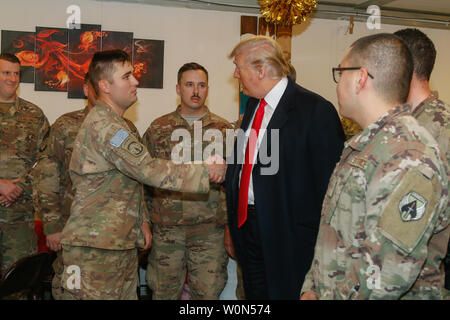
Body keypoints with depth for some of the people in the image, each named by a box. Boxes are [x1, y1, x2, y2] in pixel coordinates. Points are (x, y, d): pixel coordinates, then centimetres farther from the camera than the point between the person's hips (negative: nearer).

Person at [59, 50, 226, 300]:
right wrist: (205, 172, -18)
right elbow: (149, 170, -23)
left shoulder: (115, 123, 17)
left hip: (122, 242, 9)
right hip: (96, 245, -9)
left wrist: (141, 220, 15)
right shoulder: (102, 124, -17)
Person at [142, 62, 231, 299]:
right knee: (164, 291, 10)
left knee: (208, 292, 5)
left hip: (210, 229, 0)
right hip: (166, 227, 1)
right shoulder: (158, 129, 6)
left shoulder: (224, 130, 5)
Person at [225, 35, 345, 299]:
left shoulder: (316, 110, -15)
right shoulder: (253, 106, 11)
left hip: (288, 238, -7)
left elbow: (329, 182, -15)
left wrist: (320, 246, -15)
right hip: (248, 228, 7)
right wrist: (232, 225, 16)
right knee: (253, 297, 18)